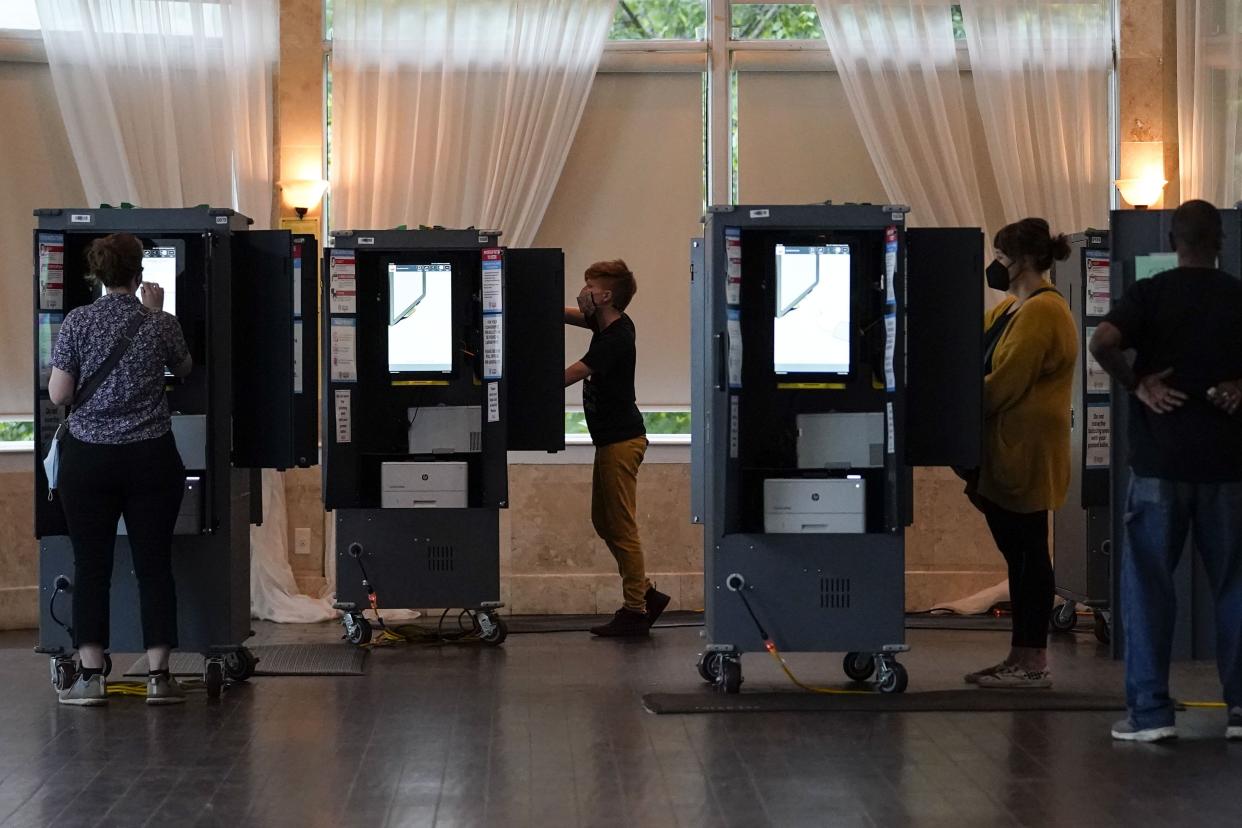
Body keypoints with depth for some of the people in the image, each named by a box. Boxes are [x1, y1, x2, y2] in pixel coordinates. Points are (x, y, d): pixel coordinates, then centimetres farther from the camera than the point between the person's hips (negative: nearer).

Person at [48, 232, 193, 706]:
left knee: (91, 566, 5)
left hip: (88, 459, 0)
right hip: (151, 459, 0)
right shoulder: (161, 325, -3)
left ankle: (91, 676, 4)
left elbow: (57, 395, -5)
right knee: (154, 564, 6)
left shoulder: (77, 322, -6)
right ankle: (158, 676, 5)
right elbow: (183, 368, 18)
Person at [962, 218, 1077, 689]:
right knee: (1017, 552, 11)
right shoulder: (1009, 310, 17)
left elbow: (1004, 384, -19)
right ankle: (1021, 658, 16)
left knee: (1027, 552, -5)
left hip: (1025, 453, -10)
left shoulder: (1041, 312, -15)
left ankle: (1033, 663, -1)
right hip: (1003, 451, 10)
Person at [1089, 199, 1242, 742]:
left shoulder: (1149, 294, -3)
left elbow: (1102, 343, -20)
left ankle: (1150, 712, 0)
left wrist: (1137, 386, -8)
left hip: (1159, 458, -2)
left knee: (1148, 583, 3)